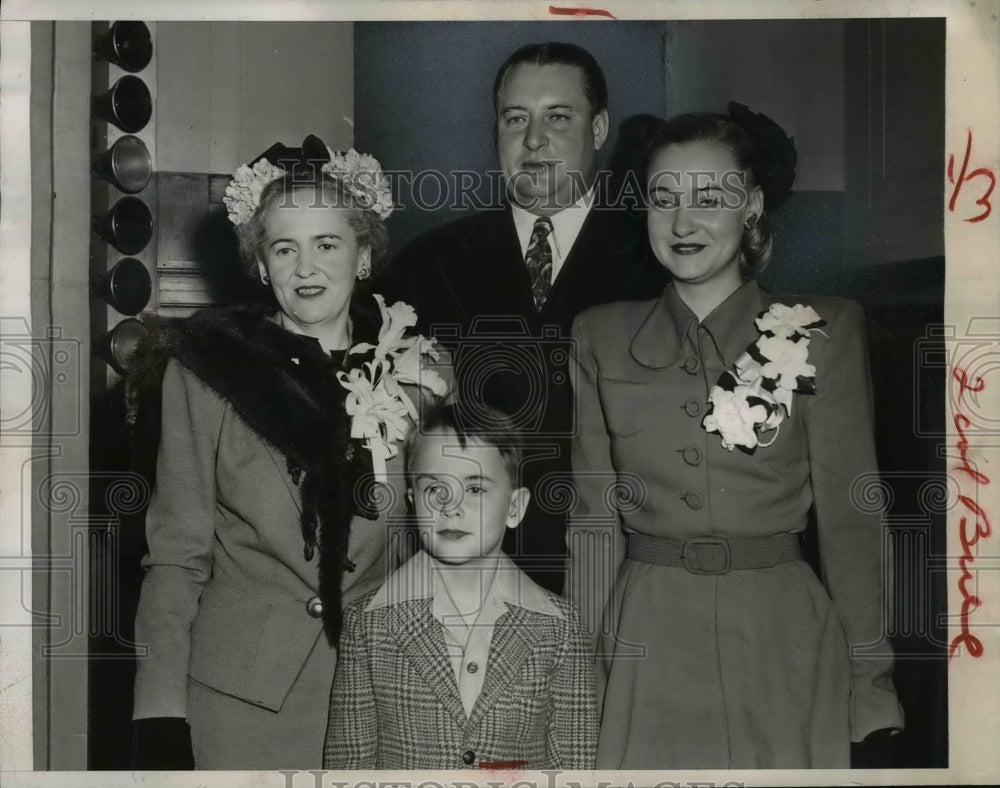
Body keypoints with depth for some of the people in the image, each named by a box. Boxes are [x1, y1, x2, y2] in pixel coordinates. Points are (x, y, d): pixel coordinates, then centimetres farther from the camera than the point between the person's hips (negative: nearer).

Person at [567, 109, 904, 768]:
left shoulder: (825, 330, -1)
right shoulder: (599, 337, 5)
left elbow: (850, 517, -1)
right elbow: (593, 521, 5)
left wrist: (871, 687, -2)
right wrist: (583, 676, 1)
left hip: (783, 641, -1)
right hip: (645, 646, 1)